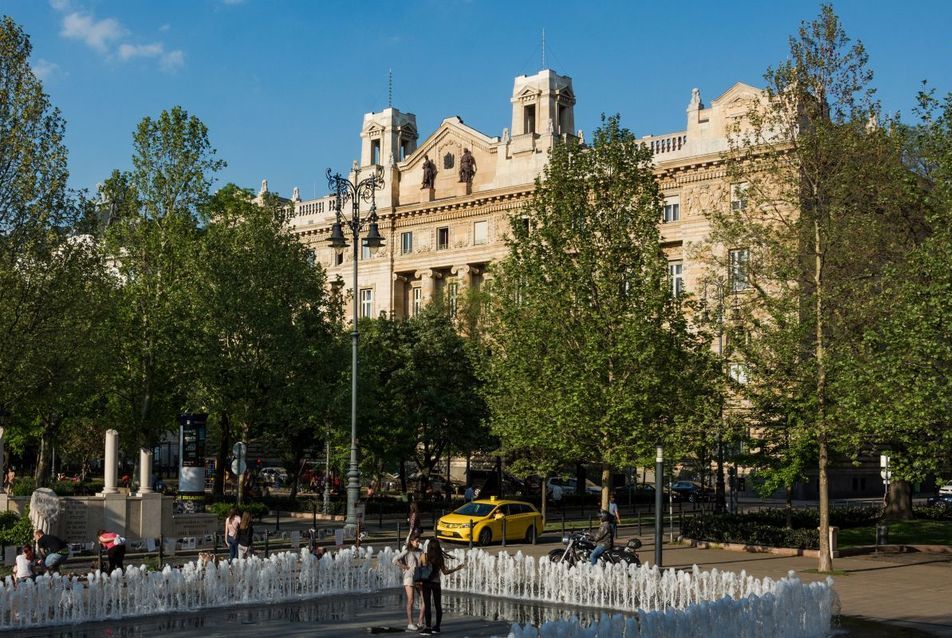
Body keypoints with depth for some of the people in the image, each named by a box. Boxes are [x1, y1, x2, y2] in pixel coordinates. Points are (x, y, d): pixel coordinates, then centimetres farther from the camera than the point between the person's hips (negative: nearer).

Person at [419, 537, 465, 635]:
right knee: (438, 605, 11)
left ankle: (428, 627, -7)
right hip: (436, 583, 3)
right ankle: (437, 627, 17)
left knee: (427, 605, -1)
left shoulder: (424, 556, -7)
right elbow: (445, 572, 2)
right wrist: (456, 568, 13)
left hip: (426, 582, -2)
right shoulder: (440, 558, -1)